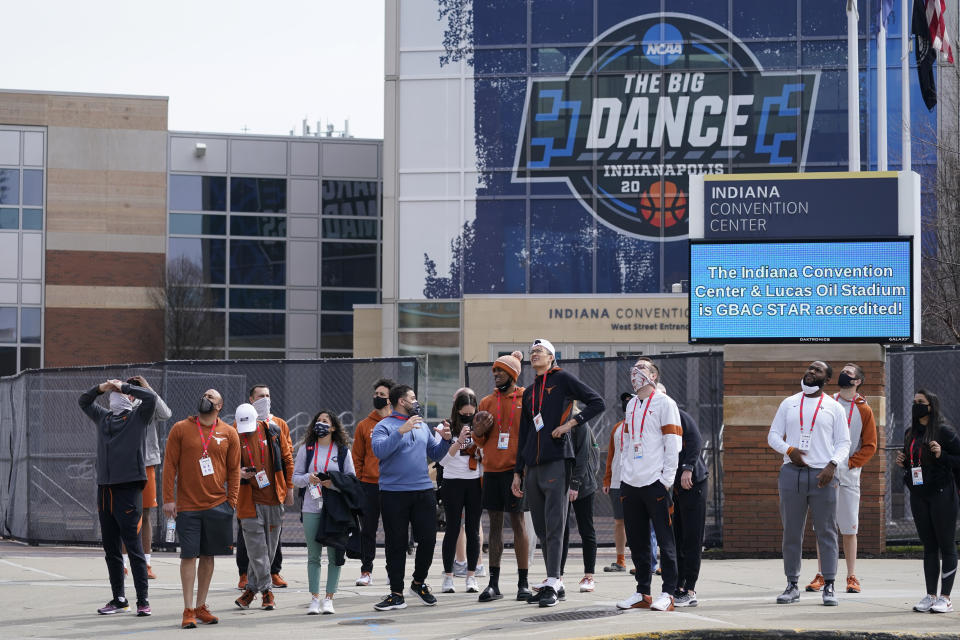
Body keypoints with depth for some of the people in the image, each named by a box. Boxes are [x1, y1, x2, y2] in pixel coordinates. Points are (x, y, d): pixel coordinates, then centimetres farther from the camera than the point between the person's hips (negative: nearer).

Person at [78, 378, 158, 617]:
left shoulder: (137, 417, 1)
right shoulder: (103, 417, 17)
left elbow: (150, 397, -15)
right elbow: (84, 402, 31)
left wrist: (122, 386, -6)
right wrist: (100, 388, 13)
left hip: (128, 489, -6)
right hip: (104, 488, 6)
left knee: (133, 546, -6)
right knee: (110, 548, 9)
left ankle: (143, 600, -2)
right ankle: (119, 599, 17)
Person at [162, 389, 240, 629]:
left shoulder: (229, 433, 6)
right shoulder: (181, 429, 1)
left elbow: (234, 469, 9)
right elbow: (170, 465, 1)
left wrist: (232, 500, 1)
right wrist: (168, 499, -5)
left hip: (217, 505, 2)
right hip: (187, 506, -2)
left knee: (208, 556, 8)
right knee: (189, 555, -5)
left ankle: (201, 607, 18)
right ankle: (188, 611, -3)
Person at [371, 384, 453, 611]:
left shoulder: (422, 426, 17)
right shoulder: (384, 426, -2)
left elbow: (435, 455, 22)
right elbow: (379, 450, -20)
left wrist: (445, 440, 4)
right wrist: (401, 431, -26)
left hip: (423, 490, 5)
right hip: (394, 493, -5)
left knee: (428, 539, 2)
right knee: (396, 544, 0)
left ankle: (419, 582, 23)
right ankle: (396, 594, 4)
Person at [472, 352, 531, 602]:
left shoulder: (526, 400, 1)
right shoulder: (487, 402, 12)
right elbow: (480, 441, 16)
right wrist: (479, 431, -7)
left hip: (515, 468, -4)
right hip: (492, 469, 4)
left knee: (518, 522, -3)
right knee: (495, 523, 6)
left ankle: (523, 582, 3)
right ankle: (494, 583, 9)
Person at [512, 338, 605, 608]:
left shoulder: (562, 379, 3)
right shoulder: (529, 392, 22)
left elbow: (597, 403, -2)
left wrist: (571, 423, -12)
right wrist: (518, 472, 20)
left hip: (557, 461, -7)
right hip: (532, 467, 7)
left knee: (554, 527, -10)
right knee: (541, 529, 6)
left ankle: (551, 585, -15)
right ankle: (554, 583, 11)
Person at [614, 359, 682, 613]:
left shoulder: (664, 403, -2)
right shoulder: (631, 406, 18)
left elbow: (673, 445, -6)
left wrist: (666, 480, -12)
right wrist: (622, 480, 13)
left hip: (655, 483, -7)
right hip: (631, 484, 7)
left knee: (664, 539, -4)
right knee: (637, 541, 8)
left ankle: (668, 593, -2)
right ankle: (642, 593, 14)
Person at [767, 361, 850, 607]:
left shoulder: (833, 407, 8)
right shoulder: (789, 404, 13)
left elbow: (843, 442, 5)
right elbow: (773, 435, 11)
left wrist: (832, 465, -11)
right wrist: (789, 450, -8)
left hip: (822, 475, -2)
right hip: (792, 473, 2)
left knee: (826, 531, -3)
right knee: (791, 531, 3)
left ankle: (829, 586, 0)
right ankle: (792, 585, 8)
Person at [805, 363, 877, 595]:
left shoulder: (864, 410, 4)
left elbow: (870, 446, 3)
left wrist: (850, 462, -9)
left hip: (848, 476, -2)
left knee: (849, 528, -1)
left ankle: (851, 577, 5)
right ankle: (821, 575, 6)